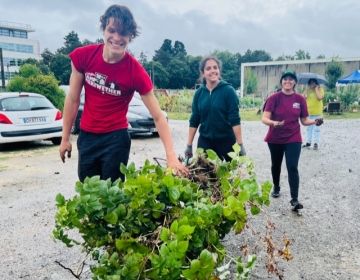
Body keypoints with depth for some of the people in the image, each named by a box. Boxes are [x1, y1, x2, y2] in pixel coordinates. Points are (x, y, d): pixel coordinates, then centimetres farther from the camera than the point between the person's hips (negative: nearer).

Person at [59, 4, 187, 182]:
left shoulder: (136, 72, -18)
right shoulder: (83, 56, -9)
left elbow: (158, 117, -16)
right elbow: (73, 100, 0)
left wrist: (171, 155, -24)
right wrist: (65, 138, 3)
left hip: (116, 139, -3)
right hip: (86, 136, 4)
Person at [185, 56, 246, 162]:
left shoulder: (228, 90, -7)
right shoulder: (199, 93, 3)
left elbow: (235, 120, -11)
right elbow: (194, 121, 6)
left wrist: (240, 145, -16)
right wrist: (189, 145, 4)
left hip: (227, 141, -3)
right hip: (205, 141, 3)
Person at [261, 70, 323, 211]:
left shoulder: (300, 99, -3)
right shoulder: (274, 98, -10)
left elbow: (304, 120, 3)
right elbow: (264, 118, -16)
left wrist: (315, 121, -17)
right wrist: (274, 123, -37)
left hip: (293, 139, 0)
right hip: (275, 139, 0)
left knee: (292, 167, -9)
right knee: (276, 165, 18)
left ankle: (294, 200, -6)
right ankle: (276, 187, 43)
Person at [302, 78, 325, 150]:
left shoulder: (320, 89, -4)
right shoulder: (307, 90, 8)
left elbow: (320, 98, -20)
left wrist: (316, 89, -14)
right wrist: (306, 90, -6)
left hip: (317, 112, -4)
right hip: (308, 112, 5)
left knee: (316, 129, -1)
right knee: (308, 128, 11)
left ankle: (316, 143, 3)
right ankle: (308, 142, 18)